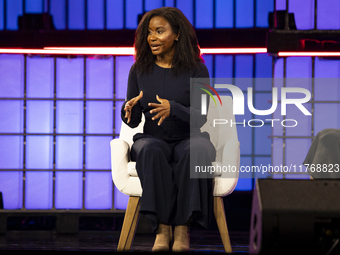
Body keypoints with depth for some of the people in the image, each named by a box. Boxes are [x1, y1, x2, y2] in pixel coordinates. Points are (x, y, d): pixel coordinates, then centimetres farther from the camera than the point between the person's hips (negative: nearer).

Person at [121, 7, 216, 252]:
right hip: (153, 139, 1)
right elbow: (133, 121, 5)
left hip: (188, 139, -1)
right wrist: (129, 109, -20)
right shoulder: (139, 70, 5)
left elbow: (200, 117, -8)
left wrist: (172, 109, -28)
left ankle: (183, 227, -34)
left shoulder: (196, 70, -2)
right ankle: (162, 227, -36)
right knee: (150, 150, -36)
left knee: (195, 151, -38)